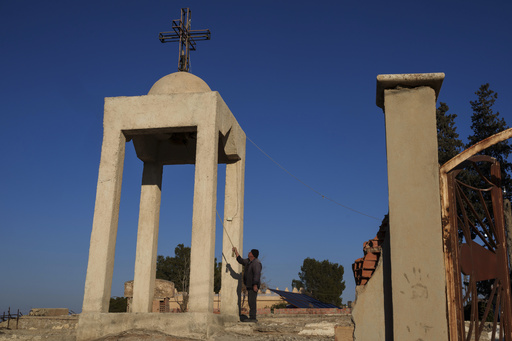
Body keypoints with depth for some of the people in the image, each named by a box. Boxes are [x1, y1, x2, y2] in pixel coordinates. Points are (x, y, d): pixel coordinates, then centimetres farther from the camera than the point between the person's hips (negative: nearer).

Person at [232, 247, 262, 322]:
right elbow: (240, 260, 26)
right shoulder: (248, 261, 13)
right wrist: (236, 251, 22)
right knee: (251, 302, 9)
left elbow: (257, 274, -25)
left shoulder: (256, 263, -17)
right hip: (249, 286, 10)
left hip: (253, 286, -10)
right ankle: (252, 318, 12)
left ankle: (253, 318, -15)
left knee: (252, 301, -13)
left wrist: (255, 285, -31)